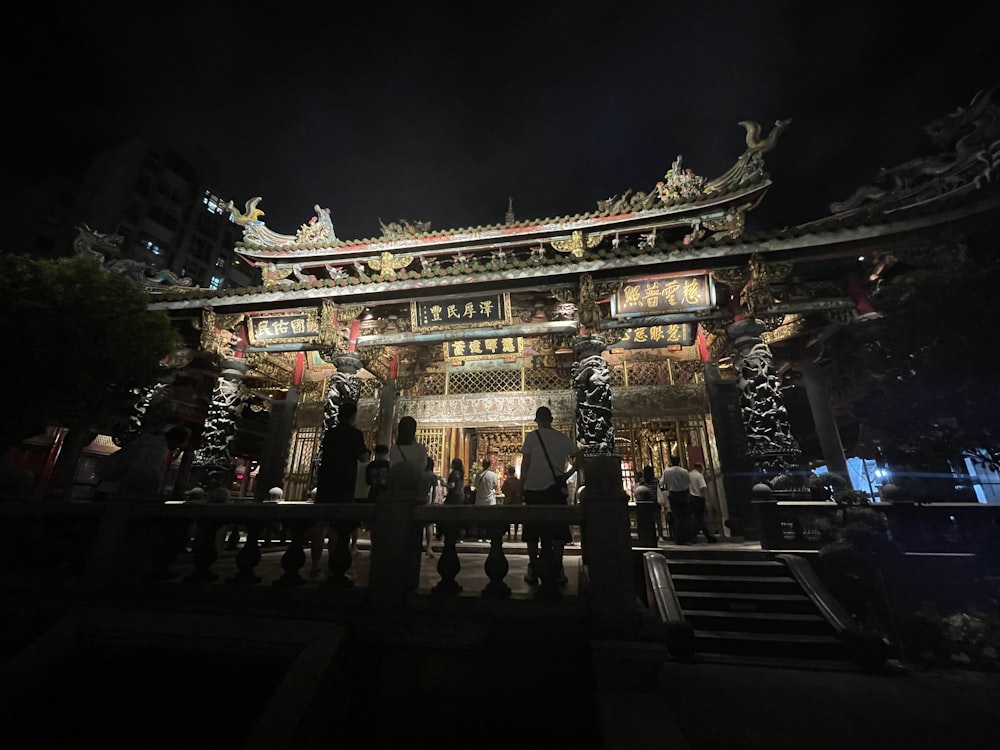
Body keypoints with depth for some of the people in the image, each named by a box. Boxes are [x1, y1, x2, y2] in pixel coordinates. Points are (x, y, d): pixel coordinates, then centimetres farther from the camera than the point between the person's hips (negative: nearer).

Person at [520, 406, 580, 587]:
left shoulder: (531, 436, -4)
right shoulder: (563, 438, 4)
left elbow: (525, 464, -5)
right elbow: (579, 457, 7)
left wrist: (522, 485, 1)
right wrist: (567, 474, 17)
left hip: (534, 489, -1)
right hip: (555, 489, 2)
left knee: (532, 531, 9)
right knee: (558, 529, 10)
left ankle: (533, 570, 13)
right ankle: (557, 570, 11)